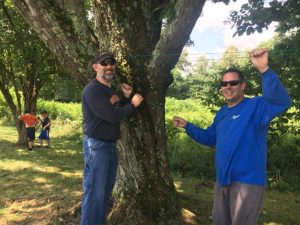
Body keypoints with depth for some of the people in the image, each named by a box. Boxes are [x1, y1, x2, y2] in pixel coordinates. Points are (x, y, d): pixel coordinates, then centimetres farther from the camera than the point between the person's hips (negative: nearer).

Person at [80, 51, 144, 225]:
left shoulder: (111, 89, 12)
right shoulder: (92, 89, -17)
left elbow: (119, 111, 18)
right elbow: (112, 116, -24)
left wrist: (126, 97, 1)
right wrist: (133, 104, -10)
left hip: (111, 145, 9)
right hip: (96, 146, -9)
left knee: (106, 190, 18)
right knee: (95, 193, -4)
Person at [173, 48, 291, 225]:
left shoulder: (255, 106, -12)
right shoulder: (221, 113, 13)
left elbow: (281, 102, -32)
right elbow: (209, 138, 23)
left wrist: (264, 70, -44)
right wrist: (187, 126, 13)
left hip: (247, 182, -8)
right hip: (223, 180, 8)